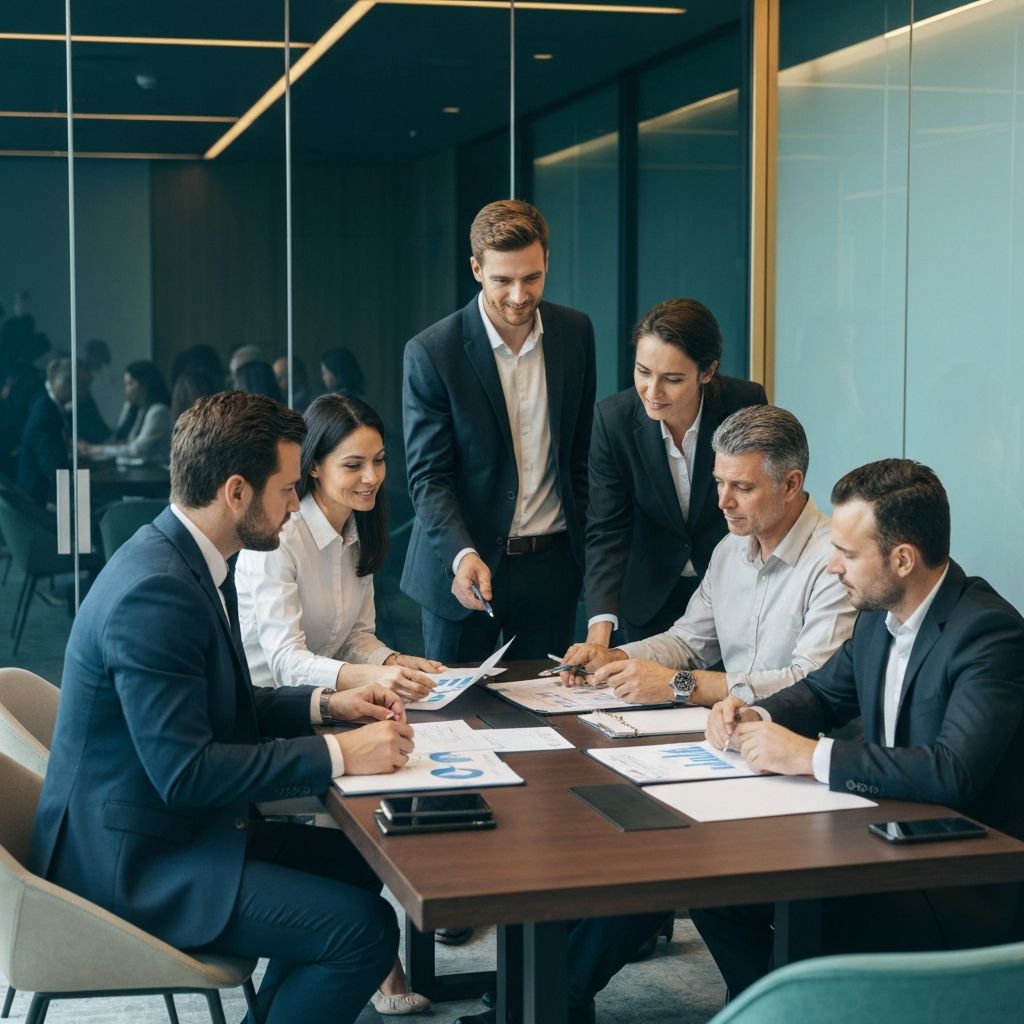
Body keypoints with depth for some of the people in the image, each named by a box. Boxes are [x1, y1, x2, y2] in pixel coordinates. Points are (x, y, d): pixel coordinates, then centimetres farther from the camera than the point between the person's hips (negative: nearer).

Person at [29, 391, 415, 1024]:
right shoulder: (153, 591, -25)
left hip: (185, 824, 10)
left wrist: (324, 705, 5)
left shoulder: (190, 560, 6)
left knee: (358, 864, 11)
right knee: (364, 929, -16)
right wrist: (336, 754, -23)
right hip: (132, 860, -10)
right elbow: (184, 772, -28)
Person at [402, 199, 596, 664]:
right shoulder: (431, 352, -11)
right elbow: (427, 476, -11)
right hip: (463, 570, -3)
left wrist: (584, 548, 11)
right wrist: (462, 555, -26)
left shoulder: (575, 332, 2)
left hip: (551, 566, 3)